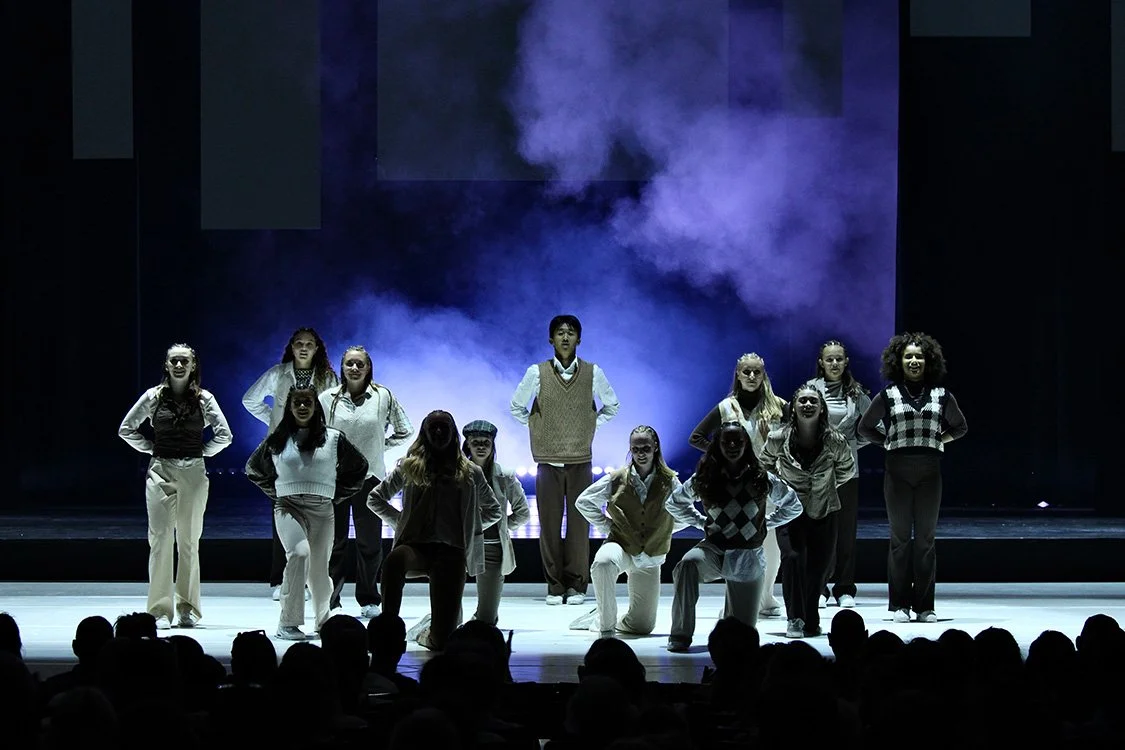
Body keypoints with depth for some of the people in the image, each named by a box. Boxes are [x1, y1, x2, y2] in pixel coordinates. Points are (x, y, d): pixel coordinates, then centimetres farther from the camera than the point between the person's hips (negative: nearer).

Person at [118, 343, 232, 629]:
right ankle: (160, 610, -5)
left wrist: (202, 453, 1)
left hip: (194, 474, 1)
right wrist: (152, 449, 4)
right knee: (160, 540, -6)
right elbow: (126, 429, 9)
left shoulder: (204, 399, 3)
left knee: (189, 542, 6)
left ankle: (187, 608, 14)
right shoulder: (153, 397, 2)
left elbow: (224, 435, 5)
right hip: (160, 473, -1)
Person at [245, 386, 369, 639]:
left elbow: (358, 467, 18)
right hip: (288, 508, -1)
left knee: (318, 568, 5)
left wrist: (337, 495, 13)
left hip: (322, 510, 1)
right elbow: (253, 469, 23)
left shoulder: (333, 438, 6)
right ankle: (288, 622, -26)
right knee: (299, 552, -26)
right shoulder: (277, 440, 8)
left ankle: (323, 618, 32)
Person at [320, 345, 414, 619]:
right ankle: (329, 600, 7)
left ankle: (368, 600, 15)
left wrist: (382, 443, 3)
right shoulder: (328, 398, 1)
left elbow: (404, 431, 11)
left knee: (370, 542, 4)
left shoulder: (383, 397, 1)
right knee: (333, 541, 1)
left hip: (370, 476, 0)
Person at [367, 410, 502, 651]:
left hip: (452, 550, 1)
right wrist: (399, 521, 8)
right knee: (394, 561, -43)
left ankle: (429, 636, 30)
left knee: (443, 638, -8)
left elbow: (494, 510, 25)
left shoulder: (470, 473, 13)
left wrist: (469, 528, 11)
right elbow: (374, 498, 19)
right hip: (416, 544, -1)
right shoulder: (409, 467, 12)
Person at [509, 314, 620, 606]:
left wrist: (590, 427, 11)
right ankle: (554, 585, 5)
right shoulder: (537, 373, -1)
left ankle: (576, 584, 3)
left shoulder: (593, 373, 2)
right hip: (548, 460, 0)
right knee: (549, 523, 0)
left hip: (580, 460, 0)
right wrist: (537, 428, 9)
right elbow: (517, 407, 12)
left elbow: (612, 405, 17)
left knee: (579, 522, -2)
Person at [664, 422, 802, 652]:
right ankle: (680, 636, -30)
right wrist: (702, 522, 7)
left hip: (748, 557, 1)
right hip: (714, 549, 0)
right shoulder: (704, 479, -1)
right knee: (687, 565, -38)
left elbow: (793, 506, 13)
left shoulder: (762, 479, -2)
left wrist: (764, 523, 7)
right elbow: (674, 503, 16)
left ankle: (731, 613, 42)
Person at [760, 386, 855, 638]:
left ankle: (811, 622, 21)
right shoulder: (778, 439, -13)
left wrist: (826, 486, 8)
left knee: (819, 565, 2)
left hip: (824, 513, 1)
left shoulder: (835, 441, -13)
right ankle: (795, 620, -13)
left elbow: (847, 469, 9)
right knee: (793, 557, -20)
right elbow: (764, 465, 10)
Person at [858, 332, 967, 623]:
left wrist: (938, 440, 9)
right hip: (897, 471, -1)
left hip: (929, 471, 1)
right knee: (900, 537, 0)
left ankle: (925, 605, 6)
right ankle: (899, 605, 3)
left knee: (926, 538, 3)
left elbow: (960, 427, 20)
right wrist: (889, 442, 5)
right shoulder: (888, 395, 4)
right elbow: (865, 428, 13)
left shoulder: (940, 395, 7)